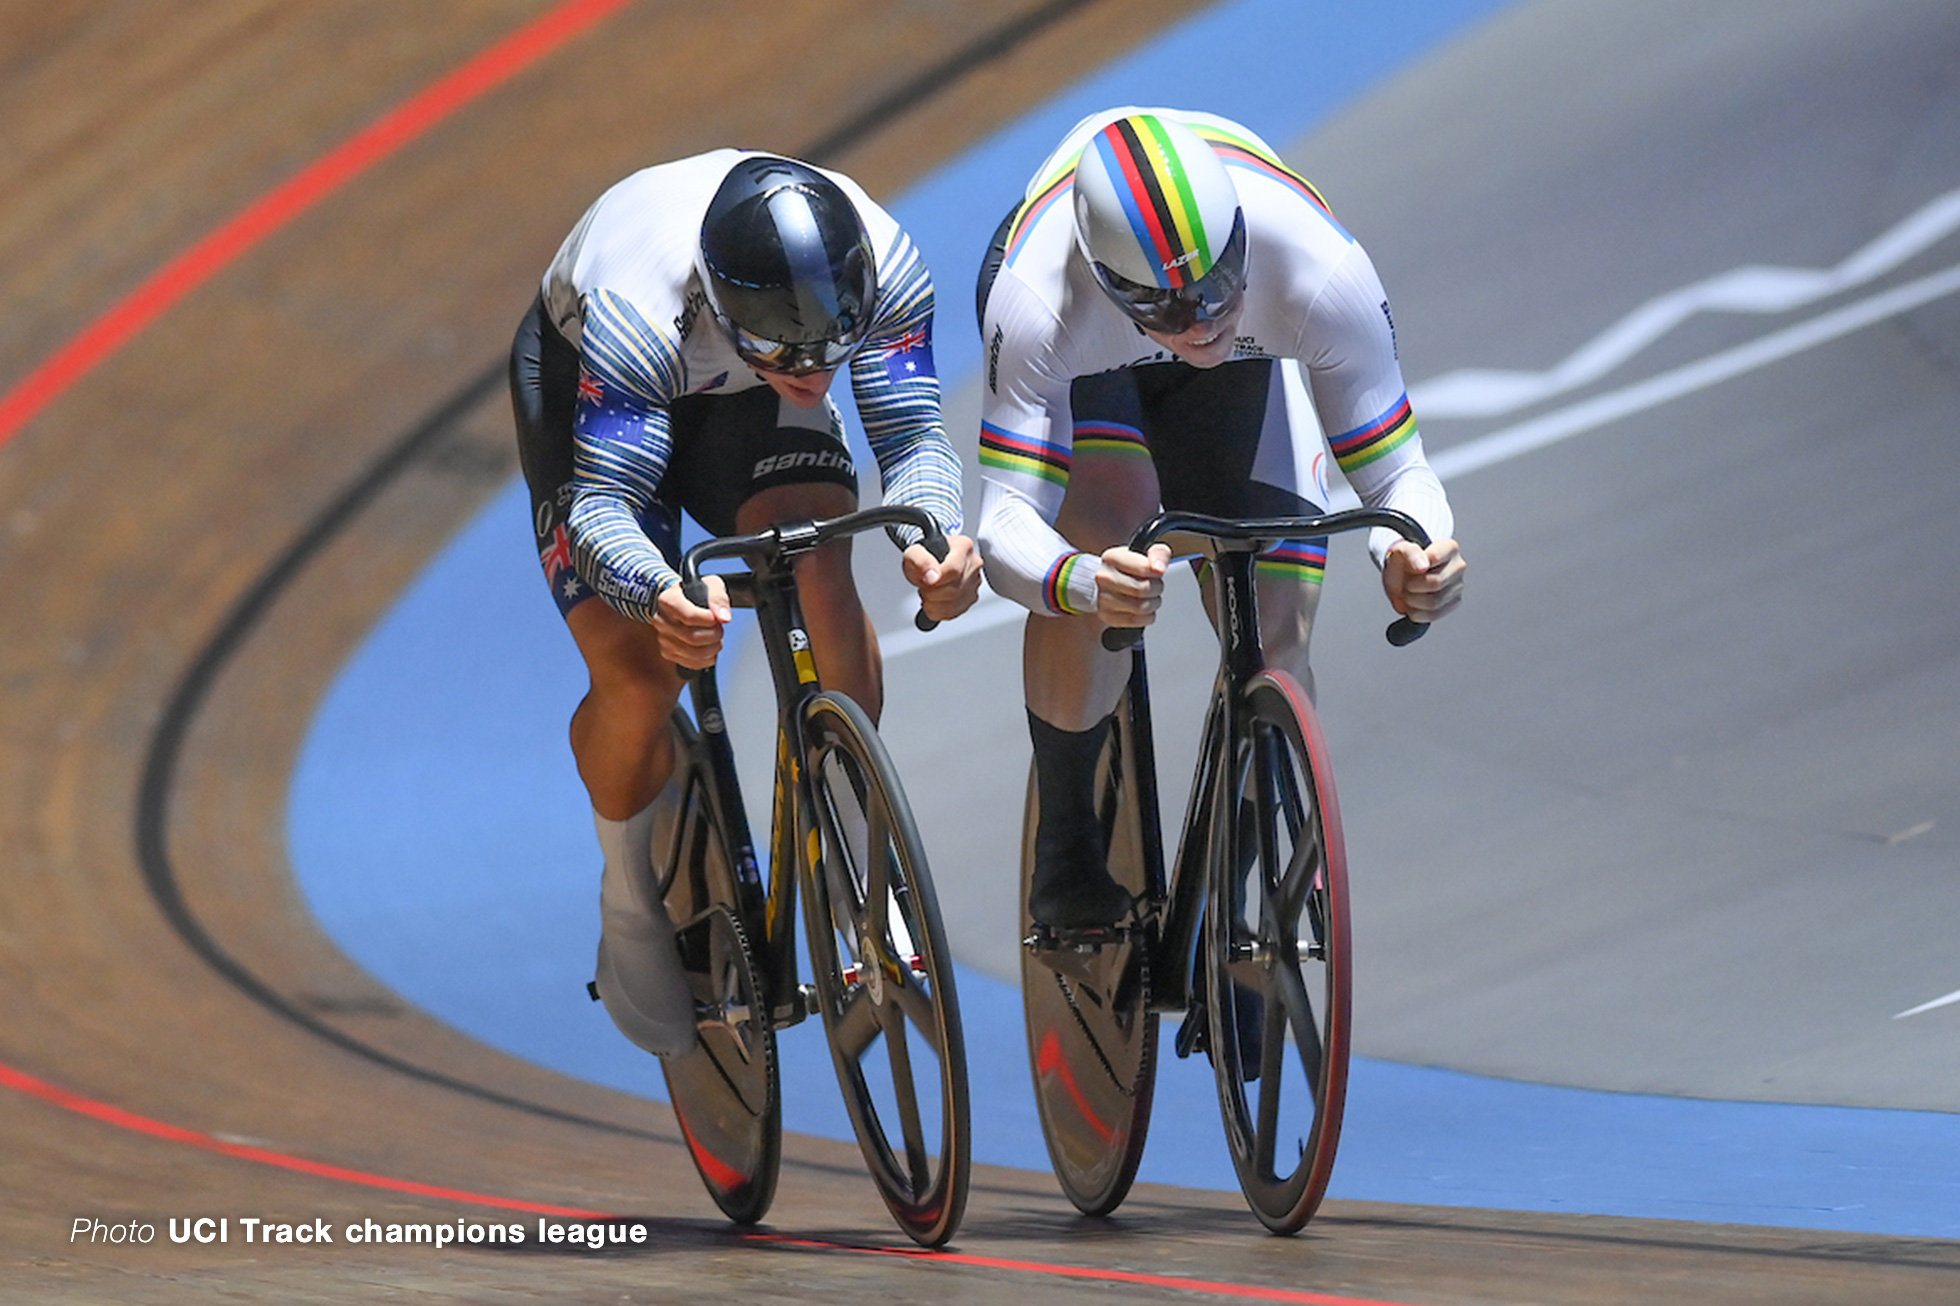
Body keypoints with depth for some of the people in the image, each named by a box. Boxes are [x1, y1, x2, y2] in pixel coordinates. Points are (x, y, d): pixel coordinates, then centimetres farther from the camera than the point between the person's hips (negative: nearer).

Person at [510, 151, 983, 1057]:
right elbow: (603, 500, -43)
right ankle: (633, 902, 9)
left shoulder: (883, 269, -35)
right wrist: (660, 597, -65)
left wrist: (934, 538, -54)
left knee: (819, 565, -27)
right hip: (583, 380, -2)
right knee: (637, 669, -20)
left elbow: (913, 437, -31)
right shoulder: (639, 307, -43)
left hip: (741, 396, 3)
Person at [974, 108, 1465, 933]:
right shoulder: (1036, 300, -44)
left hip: (1249, 367, 2)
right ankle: (1067, 851, -6)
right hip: (1083, 366, -1)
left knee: (1273, 642, -11)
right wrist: (1082, 583, -68)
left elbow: (1395, 471, -33)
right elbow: (1006, 524, -45)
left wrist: (1414, 560, -56)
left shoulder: (1323, 275, -42)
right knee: (1096, 542, -29)